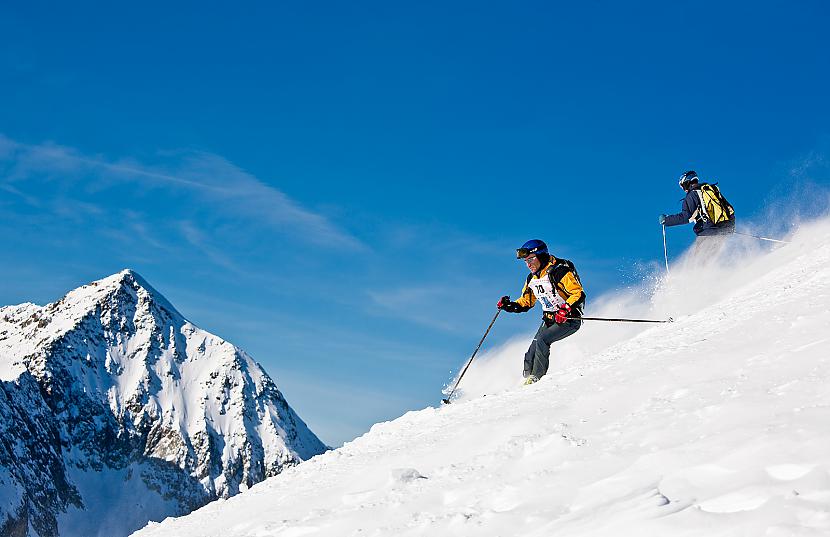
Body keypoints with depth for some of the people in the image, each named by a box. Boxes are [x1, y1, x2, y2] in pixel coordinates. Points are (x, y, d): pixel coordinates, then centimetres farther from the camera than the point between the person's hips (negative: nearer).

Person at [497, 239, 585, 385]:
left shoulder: (559, 271, -18)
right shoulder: (532, 279, 6)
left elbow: (579, 294, -21)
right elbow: (525, 303, 18)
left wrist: (566, 309, -37)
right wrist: (509, 306, 0)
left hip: (569, 319, -7)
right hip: (549, 321, 8)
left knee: (542, 340, -27)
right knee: (531, 355, -4)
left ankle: (537, 378, -21)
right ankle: (527, 380, 8)